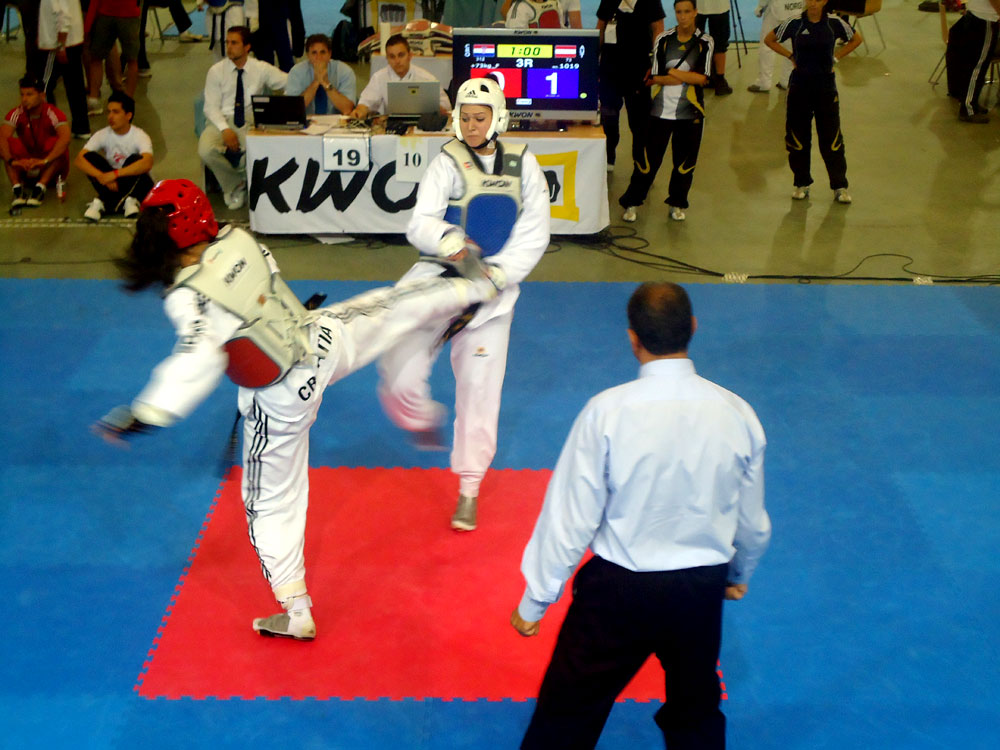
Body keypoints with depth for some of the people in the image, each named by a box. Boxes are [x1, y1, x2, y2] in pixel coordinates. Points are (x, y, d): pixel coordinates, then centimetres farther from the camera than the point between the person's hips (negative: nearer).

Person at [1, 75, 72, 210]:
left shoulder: (53, 114, -17)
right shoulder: (16, 114, -8)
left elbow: (65, 138, -35)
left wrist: (45, 160, -47)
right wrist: (11, 160, -41)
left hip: (51, 168, -2)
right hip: (25, 167, 3)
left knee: (56, 143, -29)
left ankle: (40, 188, -39)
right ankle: (17, 188, -34)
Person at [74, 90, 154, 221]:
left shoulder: (140, 136, -17)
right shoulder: (103, 135, -8)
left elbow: (147, 163, -38)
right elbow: (78, 160, -19)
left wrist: (115, 174, -43)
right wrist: (102, 176, -36)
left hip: (136, 184, -3)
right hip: (113, 185, 3)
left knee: (134, 160, -31)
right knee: (89, 157, -20)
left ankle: (103, 202, -26)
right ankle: (128, 201, -29)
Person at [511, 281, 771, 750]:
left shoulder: (607, 412, -20)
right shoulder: (736, 414, -10)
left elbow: (571, 518, -14)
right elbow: (753, 522, 5)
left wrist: (533, 602, -1)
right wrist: (739, 575, 26)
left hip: (618, 592, -3)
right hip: (700, 591, 3)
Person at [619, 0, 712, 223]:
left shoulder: (705, 42, 1)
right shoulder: (663, 40, 1)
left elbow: (702, 78, -9)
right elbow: (656, 77, -7)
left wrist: (671, 72, -10)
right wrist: (688, 77, -11)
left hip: (690, 112, 0)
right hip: (661, 110, 0)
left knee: (685, 160, 7)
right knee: (649, 157, 2)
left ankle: (677, 203, 24)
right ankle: (632, 202, 13)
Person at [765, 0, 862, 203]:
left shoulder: (834, 23, -5)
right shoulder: (794, 23, -5)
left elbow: (856, 39, 12)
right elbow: (769, 39, 8)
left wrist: (836, 57, 3)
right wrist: (790, 56, 2)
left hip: (826, 86, -1)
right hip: (799, 85, 1)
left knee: (831, 138, 1)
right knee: (797, 137, 6)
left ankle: (840, 186, 10)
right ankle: (801, 183, 20)